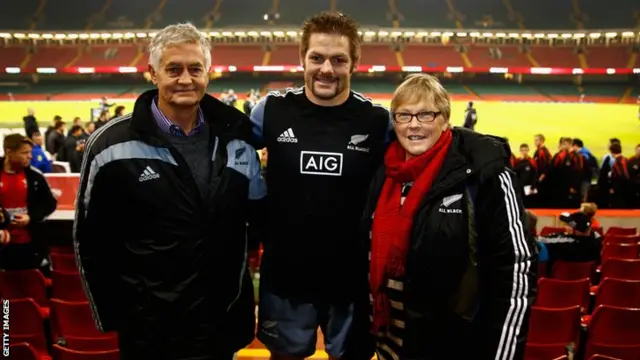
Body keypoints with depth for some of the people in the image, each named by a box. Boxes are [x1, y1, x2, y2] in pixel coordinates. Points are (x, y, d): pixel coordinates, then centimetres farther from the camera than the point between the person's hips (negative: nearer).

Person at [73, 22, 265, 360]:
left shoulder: (235, 136, 1)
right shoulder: (112, 145, -9)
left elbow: (258, 211, 11)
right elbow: (91, 241, -3)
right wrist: (112, 314, -2)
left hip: (223, 321, 3)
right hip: (149, 326, -3)